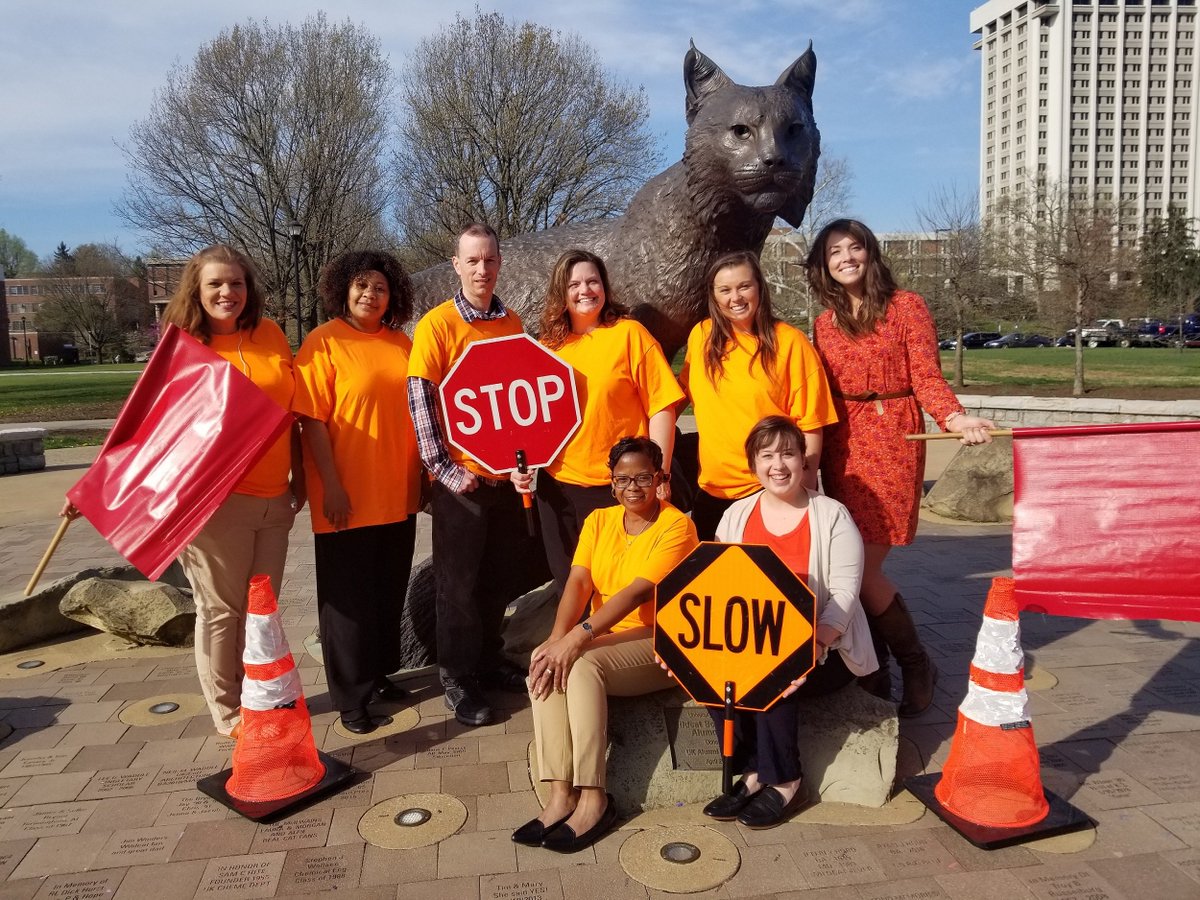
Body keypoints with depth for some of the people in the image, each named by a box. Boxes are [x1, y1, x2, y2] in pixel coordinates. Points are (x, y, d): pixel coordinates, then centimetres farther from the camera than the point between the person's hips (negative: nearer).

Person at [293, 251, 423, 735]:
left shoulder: (401, 343, 8)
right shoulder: (324, 342, -8)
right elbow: (311, 419, -13)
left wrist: (425, 471, 11)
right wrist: (331, 486, -17)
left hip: (398, 494, 6)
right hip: (348, 497, -5)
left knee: (389, 591, 17)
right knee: (350, 598, 6)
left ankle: (380, 673, 35)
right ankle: (352, 698, 19)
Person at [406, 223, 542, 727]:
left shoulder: (512, 323, 8)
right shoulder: (437, 324, -8)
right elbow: (419, 400, -11)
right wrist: (444, 468, -15)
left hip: (506, 475, 5)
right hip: (460, 477, -5)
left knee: (501, 577, 15)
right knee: (458, 583, 5)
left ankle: (490, 661, 33)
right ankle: (458, 679, 19)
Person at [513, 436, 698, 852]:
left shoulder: (676, 525, -10)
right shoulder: (599, 521, 9)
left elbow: (638, 591, -22)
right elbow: (578, 583, -4)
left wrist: (578, 637, -31)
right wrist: (557, 637, -22)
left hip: (657, 641, -5)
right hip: (601, 640, 6)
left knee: (580, 664, -32)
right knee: (543, 662, -24)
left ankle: (593, 799, -23)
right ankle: (561, 795, -23)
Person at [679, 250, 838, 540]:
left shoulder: (790, 342, -9)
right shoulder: (701, 336, 1)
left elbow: (810, 423, -7)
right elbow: (683, 392, 17)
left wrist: (807, 487, -8)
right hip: (712, 488, 4)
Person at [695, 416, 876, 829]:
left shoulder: (831, 515, -5)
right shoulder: (736, 515, 7)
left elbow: (843, 594, -13)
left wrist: (812, 646, -29)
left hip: (824, 650, -3)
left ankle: (784, 782, -8)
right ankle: (753, 772, -8)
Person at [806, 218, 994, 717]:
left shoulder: (906, 307, 1)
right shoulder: (825, 323, 14)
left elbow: (927, 377, -6)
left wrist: (954, 419, -24)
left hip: (893, 442, -4)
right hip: (841, 447, 5)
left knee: (862, 569, -9)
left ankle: (916, 665, 14)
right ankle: (874, 673, 18)